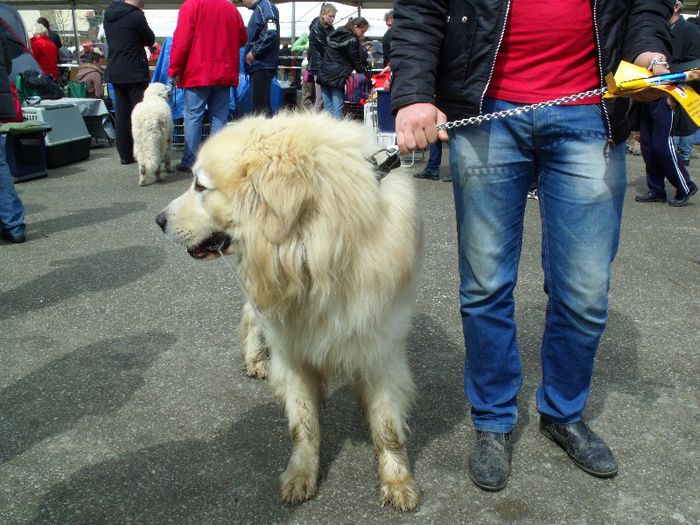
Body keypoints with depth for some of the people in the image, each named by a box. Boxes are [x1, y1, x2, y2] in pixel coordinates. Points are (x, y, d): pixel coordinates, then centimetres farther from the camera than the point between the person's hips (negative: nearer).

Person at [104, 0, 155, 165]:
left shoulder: (109, 13, 7)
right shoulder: (136, 16, -15)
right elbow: (150, 40, -4)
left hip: (115, 73, 7)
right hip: (135, 73, -7)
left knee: (121, 114, 8)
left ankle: (125, 155, 11)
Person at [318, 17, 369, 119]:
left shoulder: (335, 34, 15)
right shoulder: (352, 40, -10)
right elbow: (357, 62, -7)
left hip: (324, 75, 8)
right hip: (338, 77, -8)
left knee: (327, 108, 8)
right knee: (337, 109, -7)